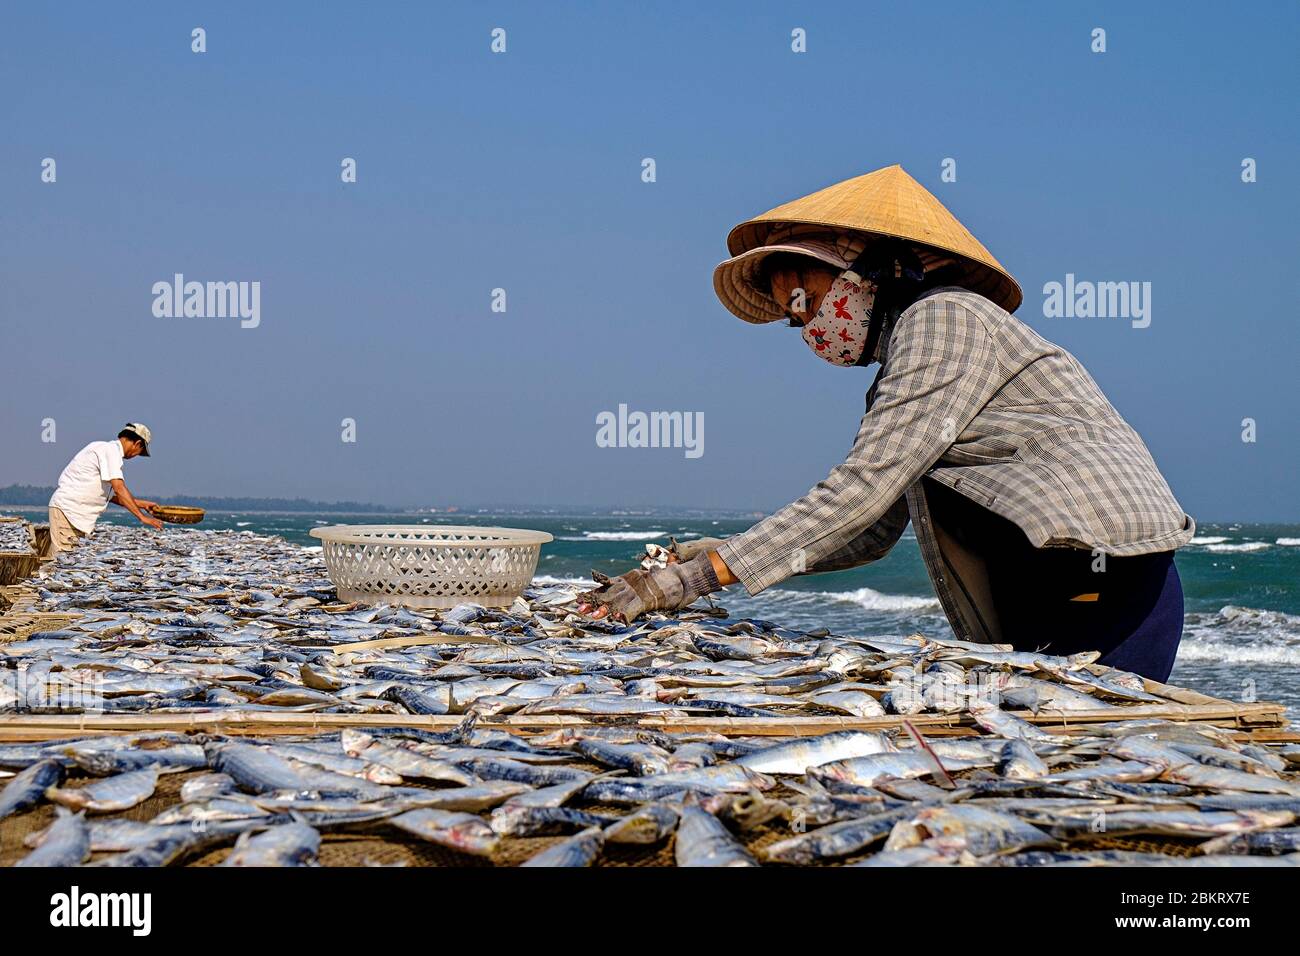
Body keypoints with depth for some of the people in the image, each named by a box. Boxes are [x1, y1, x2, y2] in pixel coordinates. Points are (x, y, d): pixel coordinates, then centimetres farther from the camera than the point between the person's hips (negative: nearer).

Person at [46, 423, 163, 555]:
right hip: (66, 508, -10)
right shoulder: (111, 450, -12)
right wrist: (142, 517, -21)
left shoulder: (109, 449, 18)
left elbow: (112, 494, 21)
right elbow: (119, 488, -21)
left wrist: (140, 503, 19)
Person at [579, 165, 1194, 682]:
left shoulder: (944, 318, -9)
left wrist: (700, 576, -19)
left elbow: (863, 490, -18)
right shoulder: (898, 375, 20)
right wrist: (727, 556, 5)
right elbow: (874, 530, 15)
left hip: (1108, 589, -9)